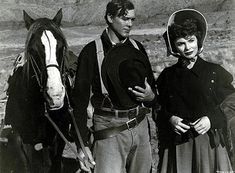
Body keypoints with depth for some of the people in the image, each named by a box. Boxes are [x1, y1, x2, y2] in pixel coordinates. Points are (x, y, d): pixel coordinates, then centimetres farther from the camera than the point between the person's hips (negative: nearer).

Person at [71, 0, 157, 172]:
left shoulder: (138, 48, 7)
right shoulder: (92, 51, -7)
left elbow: (152, 87, 19)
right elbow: (80, 99, -8)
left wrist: (150, 97, -7)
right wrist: (82, 145, -13)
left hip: (140, 125, 5)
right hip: (109, 129, -5)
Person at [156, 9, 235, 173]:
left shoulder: (215, 72, 1)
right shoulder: (167, 76, 6)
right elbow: (159, 110, 12)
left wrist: (212, 120, -13)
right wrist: (170, 119, -9)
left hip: (209, 143, -1)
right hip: (176, 147, 1)